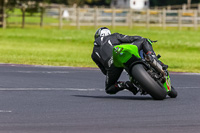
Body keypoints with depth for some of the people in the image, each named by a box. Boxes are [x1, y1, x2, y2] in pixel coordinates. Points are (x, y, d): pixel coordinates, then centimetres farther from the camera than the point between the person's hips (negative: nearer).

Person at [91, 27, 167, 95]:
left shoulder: (94, 54, 34)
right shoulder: (113, 36, 31)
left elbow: (104, 71, 33)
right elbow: (132, 39, 23)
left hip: (112, 64, 1)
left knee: (109, 89, 24)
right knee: (143, 40, 20)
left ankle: (126, 84, -6)